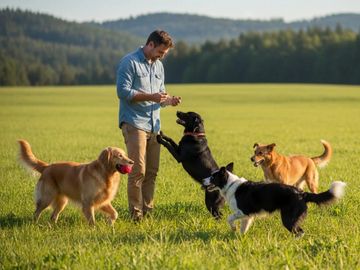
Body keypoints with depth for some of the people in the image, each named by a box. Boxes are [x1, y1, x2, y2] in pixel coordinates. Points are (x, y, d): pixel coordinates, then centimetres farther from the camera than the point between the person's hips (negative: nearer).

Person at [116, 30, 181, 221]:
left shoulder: (158, 66, 18)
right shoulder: (129, 62, -6)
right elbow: (123, 92, -13)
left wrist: (169, 100, 2)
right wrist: (150, 97, -20)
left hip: (154, 125, 8)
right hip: (134, 123, -7)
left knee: (152, 171, 6)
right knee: (138, 170, -12)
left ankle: (148, 211, 12)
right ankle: (136, 214, -9)